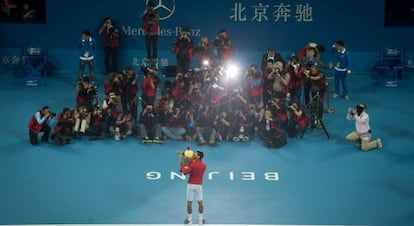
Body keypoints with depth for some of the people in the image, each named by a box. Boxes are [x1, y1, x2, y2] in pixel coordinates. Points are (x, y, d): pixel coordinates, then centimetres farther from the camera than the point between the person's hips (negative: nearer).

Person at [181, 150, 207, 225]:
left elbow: (185, 172, -20)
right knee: (200, 203, 11)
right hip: (199, 186, 3)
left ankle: (189, 220, 13)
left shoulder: (192, 164, -15)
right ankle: (201, 220, 15)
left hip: (191, 185, -3)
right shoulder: (204, 165, 1)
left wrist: (183, 167, -2)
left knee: (189, 203, 6)